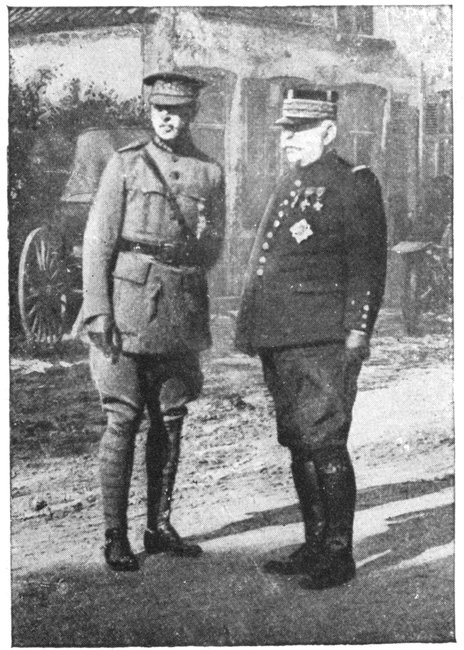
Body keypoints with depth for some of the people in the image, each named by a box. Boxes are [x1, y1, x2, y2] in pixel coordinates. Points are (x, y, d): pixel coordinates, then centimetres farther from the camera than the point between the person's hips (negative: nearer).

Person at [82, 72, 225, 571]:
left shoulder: (210, 173, 10)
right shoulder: (125, 164, 2)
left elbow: (214, 251, 16)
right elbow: (97, 241, -3)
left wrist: (196, 247, -5)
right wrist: (98, 310, -10)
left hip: (182, 313, 3)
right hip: (128, 307, -3)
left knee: (170, 420, 9)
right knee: (122, 421, -1)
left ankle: (159, 526, 23)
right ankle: (115, 537, 8)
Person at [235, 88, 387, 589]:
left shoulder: (354, 185, -4)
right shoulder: (287, 185, 19)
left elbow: (368, 265, -8)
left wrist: (357, 333, -14)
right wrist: (258, 331, 19)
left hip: (323, 341, -8)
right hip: (281, 342, 8)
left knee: (325, 445, -5)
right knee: (298, 446, 12)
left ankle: (338, 556, 7)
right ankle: (315, 545, 24)